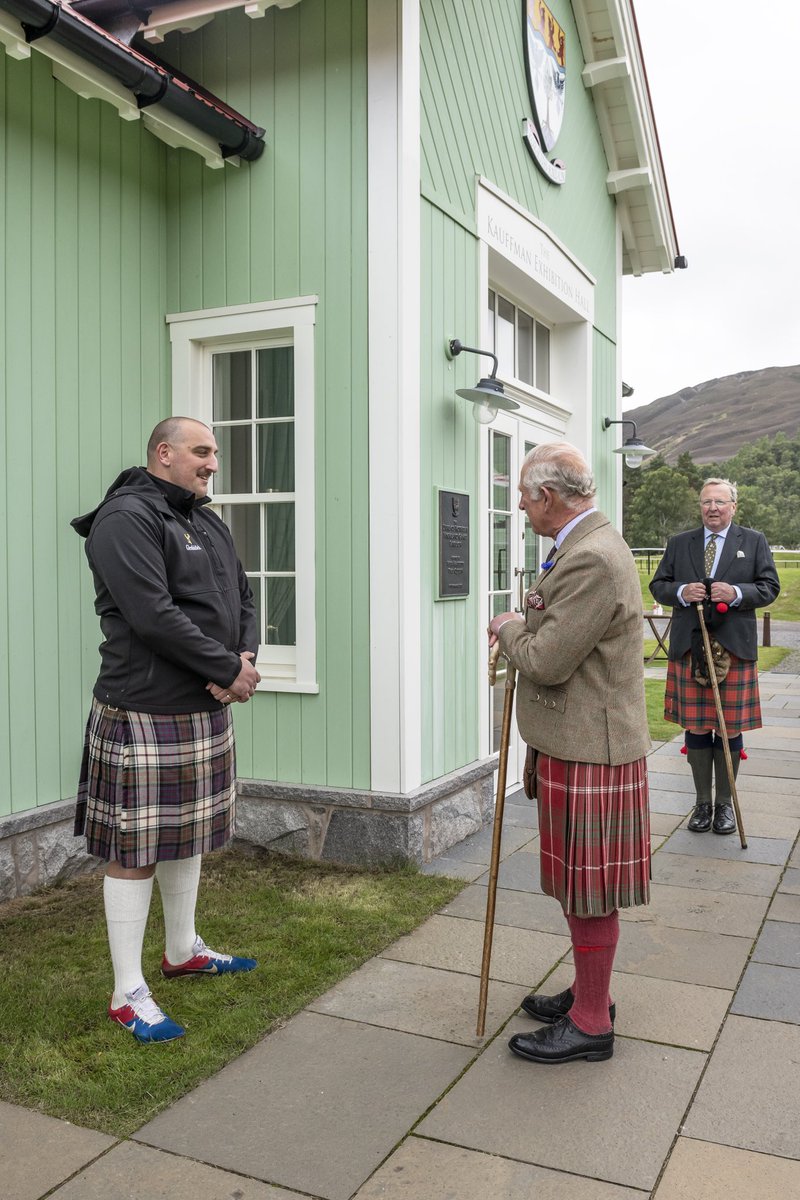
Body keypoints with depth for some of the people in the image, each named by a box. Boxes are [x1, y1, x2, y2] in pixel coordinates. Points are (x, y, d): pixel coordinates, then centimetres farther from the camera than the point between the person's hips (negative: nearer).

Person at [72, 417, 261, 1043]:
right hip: (145, 714, -9)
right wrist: (229, 669, -17)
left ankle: (183, 950, 37)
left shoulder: (208, 522, 16)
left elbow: (243, 599, 15)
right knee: (135, 850, 0)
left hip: (207, 711, 9)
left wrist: (247, 659, -6)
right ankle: (129, 994, 11)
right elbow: (154, 616, -23)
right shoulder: (126, 517, -13)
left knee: (188, 833, 20)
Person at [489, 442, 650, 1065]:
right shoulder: (587, 545, 11)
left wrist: (509, 629, -5)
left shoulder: (591, 559, -23)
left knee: (590, 890, 4)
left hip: (589, 750, -11)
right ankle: (588, 992, 37)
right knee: (579, 882, 21)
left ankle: (591, 1023, 19)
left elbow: (546, 663, -23)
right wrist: (524, 629, 6)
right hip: (574, 741, 11)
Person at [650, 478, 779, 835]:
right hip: (689, 648, 2)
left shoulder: (754, 541, 7)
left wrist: (736, 593, -15)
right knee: (695, 727, 6)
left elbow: (770, 587, 2)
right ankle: (702, 802, 20)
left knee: (729, 729, 4)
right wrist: (681, 592, -11)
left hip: (734, 648, -1)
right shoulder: (679, 543, 11)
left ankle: (724, 803, 19)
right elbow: (657, 585, 10)